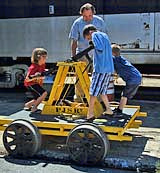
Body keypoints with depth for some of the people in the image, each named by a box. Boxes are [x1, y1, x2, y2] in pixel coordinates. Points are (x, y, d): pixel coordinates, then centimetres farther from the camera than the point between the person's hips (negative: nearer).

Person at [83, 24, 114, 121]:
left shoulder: (95, 35, -6)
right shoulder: (104, 35, 20)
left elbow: (100, 49, -21)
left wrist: (94, 45, -4)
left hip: (100, 69, -8)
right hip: (109, 69, 8)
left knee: (93, 91, -2)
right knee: (102, 91, 18)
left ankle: (90, 114, 1)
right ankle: (109, 110, 23)